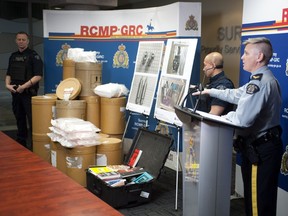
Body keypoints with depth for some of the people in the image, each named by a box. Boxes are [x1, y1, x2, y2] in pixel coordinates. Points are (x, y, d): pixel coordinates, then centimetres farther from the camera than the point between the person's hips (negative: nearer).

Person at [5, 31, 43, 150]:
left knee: (32, 119, -5)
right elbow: (9, 74, 20)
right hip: (15, 92, 6)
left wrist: (24, 86, -19)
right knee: (19, 118, 13)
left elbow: (38, 76, -14)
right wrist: (7, 84, 0)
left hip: (29, 93, -6)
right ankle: (21, 142, 23)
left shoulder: (33, 55, -6)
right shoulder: (13, 56, 13)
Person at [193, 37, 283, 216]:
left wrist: (225, 117, -8)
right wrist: (210, 91, 29)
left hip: (260, 149, -11)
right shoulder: (264, 79, 13)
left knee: (259, 201, -1)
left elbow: (242, 119, -28)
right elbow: (238, 94, 25)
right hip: (263, 145, 11)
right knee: (255, 197, 20)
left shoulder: (260, 82, -23)